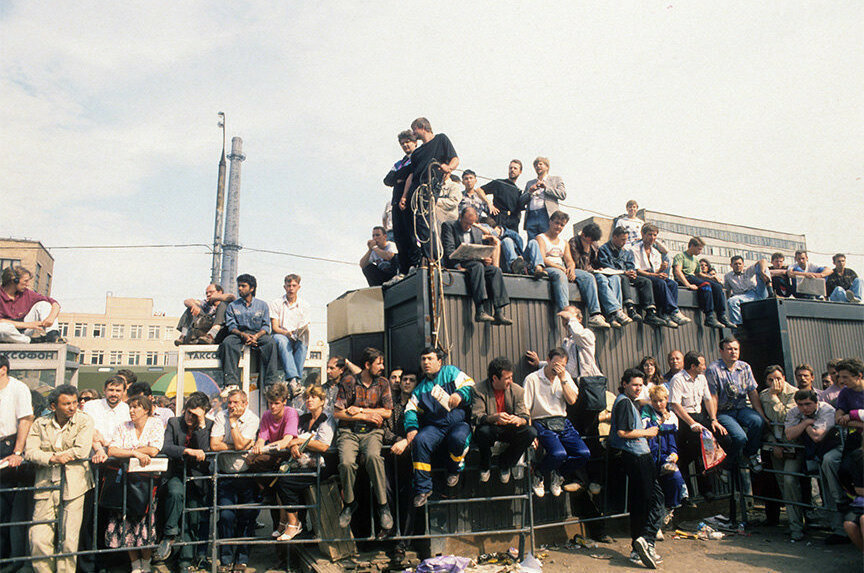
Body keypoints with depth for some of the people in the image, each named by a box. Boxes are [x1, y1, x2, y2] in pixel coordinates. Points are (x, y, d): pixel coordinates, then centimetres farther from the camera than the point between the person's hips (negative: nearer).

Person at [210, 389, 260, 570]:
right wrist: (243, 446, -12)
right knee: (227, 515, -10)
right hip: (226, 476, 1)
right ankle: (226, 559, 6)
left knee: (248, 515, -6)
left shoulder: (252, 419, -6)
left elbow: (239, 444, -19)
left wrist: (233, 420, -15)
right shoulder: (221, 417, 0)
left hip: (247, 475, -1)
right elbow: (214, 445, -11)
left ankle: (242, 558, 10)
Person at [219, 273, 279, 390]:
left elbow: (266, 326, 5)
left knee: (270, 343, -32)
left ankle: (269, 383, -34)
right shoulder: (232, 306, 13)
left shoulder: (262, 305, 12)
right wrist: (243, 334, -18)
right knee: (228, 343, -33)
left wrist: (256, 336, -16)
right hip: (239, 334, 1)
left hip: (258, 334, -1)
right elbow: (231, 326, 2)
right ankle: (232, 383, -38)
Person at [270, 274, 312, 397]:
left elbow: (306, 326, 1)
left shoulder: (305, 306, 12)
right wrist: (287, 333, -21)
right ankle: (293, 380, -54)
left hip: (298, 340, 1)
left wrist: (300, 331, -24)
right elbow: (274, 327, -1)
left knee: (303, 338, -34)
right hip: (281, 336, -1)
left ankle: (293, 382, -42)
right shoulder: (276, 304, 8)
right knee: (282, 341, -37)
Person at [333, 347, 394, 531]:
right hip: (348, 432, 0)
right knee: (346, 462, -30)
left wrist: (360, 410, -3)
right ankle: (349, 503, -2)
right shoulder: (348, 382, 3)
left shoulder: (383, 383, 10)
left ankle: (383, 504, -18)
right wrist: (367, 416, -6)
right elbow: (338, 413, 0)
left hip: (372, 432, 1)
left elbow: (387, 412, 4)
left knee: (373, 456, -34)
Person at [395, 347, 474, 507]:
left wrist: (459, 395, -21)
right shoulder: (420, 387, 22)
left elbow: (470, 386, 0)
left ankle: (454, 470, -3)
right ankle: (423, 489, -16)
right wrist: (411, 429, -4)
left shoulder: (451, 372, 11)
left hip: (459, 422, -3)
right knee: (420, 441, -28)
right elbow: (411, 409, 14)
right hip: (434, 426, 3)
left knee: (458, 438, -36)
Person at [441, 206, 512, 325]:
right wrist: (458, 266, -21)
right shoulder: (449, 226, 4)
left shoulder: (477, 232, 22)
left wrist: (485, 259, -7)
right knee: (477, 266, -34)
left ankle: (498, 314, -27)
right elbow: (449, 249, -8)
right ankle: (479, 312, -42)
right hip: (456, 264, -6)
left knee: (495, 270, -21)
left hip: (475, 263, 6)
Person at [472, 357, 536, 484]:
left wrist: (519, 420, -29)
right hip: (490, 430, -3)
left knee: (531, 432, -23)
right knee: (483, 431, -37)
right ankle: (485, 467, -5)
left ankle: (505, 464, 0)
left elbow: (525, 417, -3)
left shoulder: (517, 390, -1)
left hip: (509, 430, 3)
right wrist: (494, 417, -38)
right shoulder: (479, 390, -10)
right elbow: (476, 417, -18)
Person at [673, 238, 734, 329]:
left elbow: (698, 274, 31)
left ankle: (722, 317, -22)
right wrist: (688, 285, -26)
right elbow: (677, 271, -13)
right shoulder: (680, 256, 3)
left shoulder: (695, 260, 30)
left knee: (717, 286, -16)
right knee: (705, 285, -32)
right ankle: (709, 318, -37)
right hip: (683, 280, -8)